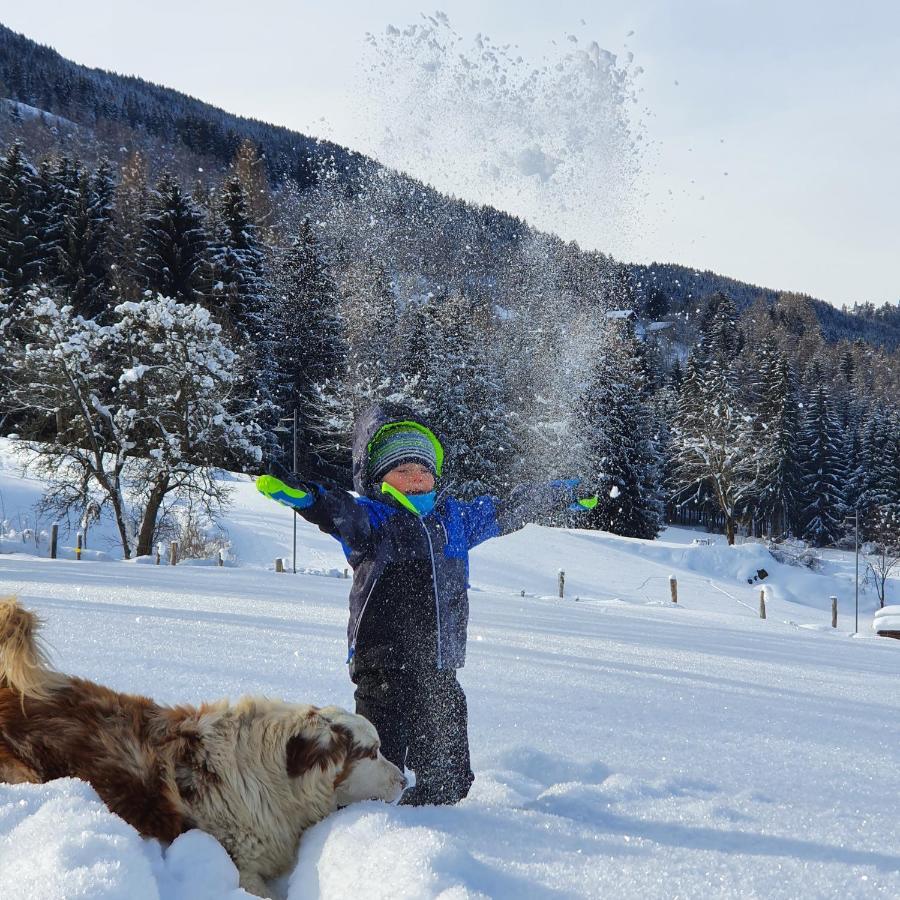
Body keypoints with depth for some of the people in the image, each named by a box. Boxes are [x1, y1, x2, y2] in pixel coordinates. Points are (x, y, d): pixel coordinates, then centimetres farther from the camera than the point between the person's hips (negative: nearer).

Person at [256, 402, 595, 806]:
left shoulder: (456, 516, 12)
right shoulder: (372, 518, -6)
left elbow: (505, 511, 27)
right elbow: (343, 513, -27)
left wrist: (560, 495, 38)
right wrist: (305, 496, -49)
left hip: (440, 668, 6)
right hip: (385, 666, -6)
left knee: (449, 775, 14)